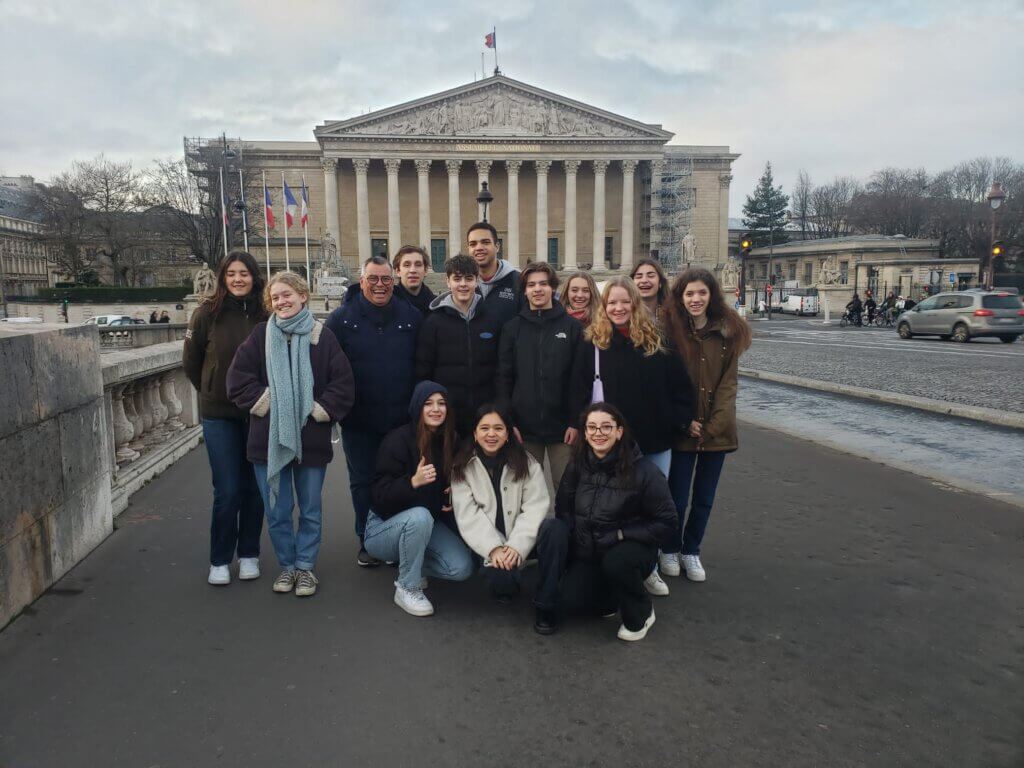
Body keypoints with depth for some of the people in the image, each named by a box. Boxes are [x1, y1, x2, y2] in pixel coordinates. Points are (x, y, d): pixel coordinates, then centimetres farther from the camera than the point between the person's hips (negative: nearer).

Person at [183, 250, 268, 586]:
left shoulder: (266, 315, -4)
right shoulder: (208, 312, -5)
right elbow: (191, 361, 6)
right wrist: (211, 393, 12)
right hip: (218, 414, -1)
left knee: (254, 488, 9)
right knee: (227, 490, 0)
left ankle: (249, 554, 26)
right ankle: (219, 560, 17)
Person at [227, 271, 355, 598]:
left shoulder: (322, 336, -2)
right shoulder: (261, 335, 3)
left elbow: (344, 384, -4)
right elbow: (238, 379, -1)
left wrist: (319, 410, -10)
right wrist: (265, 405, -7)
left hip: (311, 439, -1)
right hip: (269, 438, 1)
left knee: (310, 510, 10)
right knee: (277, 511, 9)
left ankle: (305, 566, 27)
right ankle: (287, 565, 28)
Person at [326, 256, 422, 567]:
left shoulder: (412, 316, 2)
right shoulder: (342, 318, -1)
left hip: (402, 420, 1)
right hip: (358, 421, -1)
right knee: (363, 482, 9)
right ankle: (367, 541, 25)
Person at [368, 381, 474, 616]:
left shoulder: (449, 440, -3)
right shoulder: (398, 440, -20)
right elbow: (381, 497, -22)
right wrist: (413, 481, -39)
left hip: (429, 523, 5)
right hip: (385, 526, -5)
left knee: (462, 568, -15)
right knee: (420, 516, -37)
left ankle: (408, 565, 14)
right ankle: (407, 589, -15)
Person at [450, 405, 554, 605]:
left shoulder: (527, 463, 0)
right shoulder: (462, 468, 0)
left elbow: (536, 506, -8)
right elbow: (468, 515, -8)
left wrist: (517, 545, -21)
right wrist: (493, 548, -21)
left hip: (523, 540, 1)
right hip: (489, 543, -1)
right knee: (501, 576, -33)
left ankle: (546, 602, -14)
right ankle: (506, 587, 7)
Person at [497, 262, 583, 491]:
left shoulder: (572, 327, 3)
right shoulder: (513, 328, 5)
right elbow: (504, 378, 3)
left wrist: (576, 422, -5)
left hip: (562, 426, -1)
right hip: (524, 426, 1)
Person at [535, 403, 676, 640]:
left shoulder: (644, 471, -15)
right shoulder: (577, 466, -1)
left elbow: (665, 522, -12)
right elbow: (563, 509, 9)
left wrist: (619, 535, -19)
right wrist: (569, 536, -9)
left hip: (631, 549, -2)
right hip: (587, 554, 3)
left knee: (616, 561, -36)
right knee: (566, 601, -22)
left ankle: (641, 614, -6)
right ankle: (610, 598, 11)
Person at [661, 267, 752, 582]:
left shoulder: (728, 331, -1)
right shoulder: (670, 330, -6)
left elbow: (728, 382, -2)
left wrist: (713, 425, -10)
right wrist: (685, 421, -11)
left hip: (717, 430, 2)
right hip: (680, 430, -2)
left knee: (705, 498, 13)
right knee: (678, 496, 3)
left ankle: (691, 551, 32)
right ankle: (669, 550, 27)